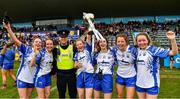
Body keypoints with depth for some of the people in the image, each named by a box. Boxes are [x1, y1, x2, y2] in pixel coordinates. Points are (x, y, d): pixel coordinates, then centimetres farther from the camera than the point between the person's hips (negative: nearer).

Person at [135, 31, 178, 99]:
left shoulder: (154, 50, -14)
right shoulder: (137, 50, 1)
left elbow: (174, 52, -22)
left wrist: (173, 40, -37)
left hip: (152, 84, -5)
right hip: (139, 84, 5)